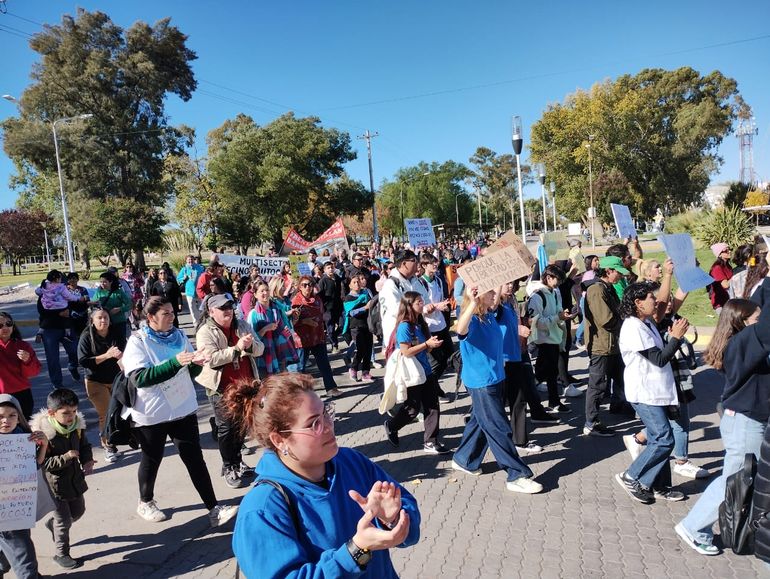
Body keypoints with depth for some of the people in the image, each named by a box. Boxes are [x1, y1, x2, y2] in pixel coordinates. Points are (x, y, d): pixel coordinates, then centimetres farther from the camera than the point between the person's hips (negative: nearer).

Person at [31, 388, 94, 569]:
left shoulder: (77, 426, -8)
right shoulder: (42, 433, -26)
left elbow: (85, 446, 7)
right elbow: (42, 462, -24)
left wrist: (87, 461, -11)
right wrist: (66, 457, -33)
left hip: (75, 479, 6)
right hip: (55, 484, -6)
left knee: (78, 511, 24)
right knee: (64, 520, 6)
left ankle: (52, 525, 53)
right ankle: (61, 554, 29)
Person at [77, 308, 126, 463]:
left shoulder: (117, 335, -6)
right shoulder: (86, 338, -11)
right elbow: (83, 361, -16)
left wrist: (120, 355, -34)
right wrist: (106, 355, -25)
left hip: (117, 379, 2)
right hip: (96, 382, -2)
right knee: (104, 414, -1)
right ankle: (108, 446, 14)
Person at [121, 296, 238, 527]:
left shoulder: (179, 336, 2)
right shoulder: (137, 342, -12)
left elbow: (191, 373, 7)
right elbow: (139, 377, -24)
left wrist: (196, 363, -17)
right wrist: (174, 362, -32)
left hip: (183, 408, 4)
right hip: (152, 413, -3)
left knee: (195, 458, 2)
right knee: (152, 459, 16)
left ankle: (214, 509, 4)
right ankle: (145, 502, 40)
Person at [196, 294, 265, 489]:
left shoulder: (243, 326, 5)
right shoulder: (205, 332, -10)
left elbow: (260, 349, 2)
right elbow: (211, 358, -22)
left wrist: (250, 345, -21)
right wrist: (236, 348, -28)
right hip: (222, 388, -5)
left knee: (242, 425, 16)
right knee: (226, 428, 6)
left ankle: (237, 461, 35)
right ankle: (228, 468, 22)